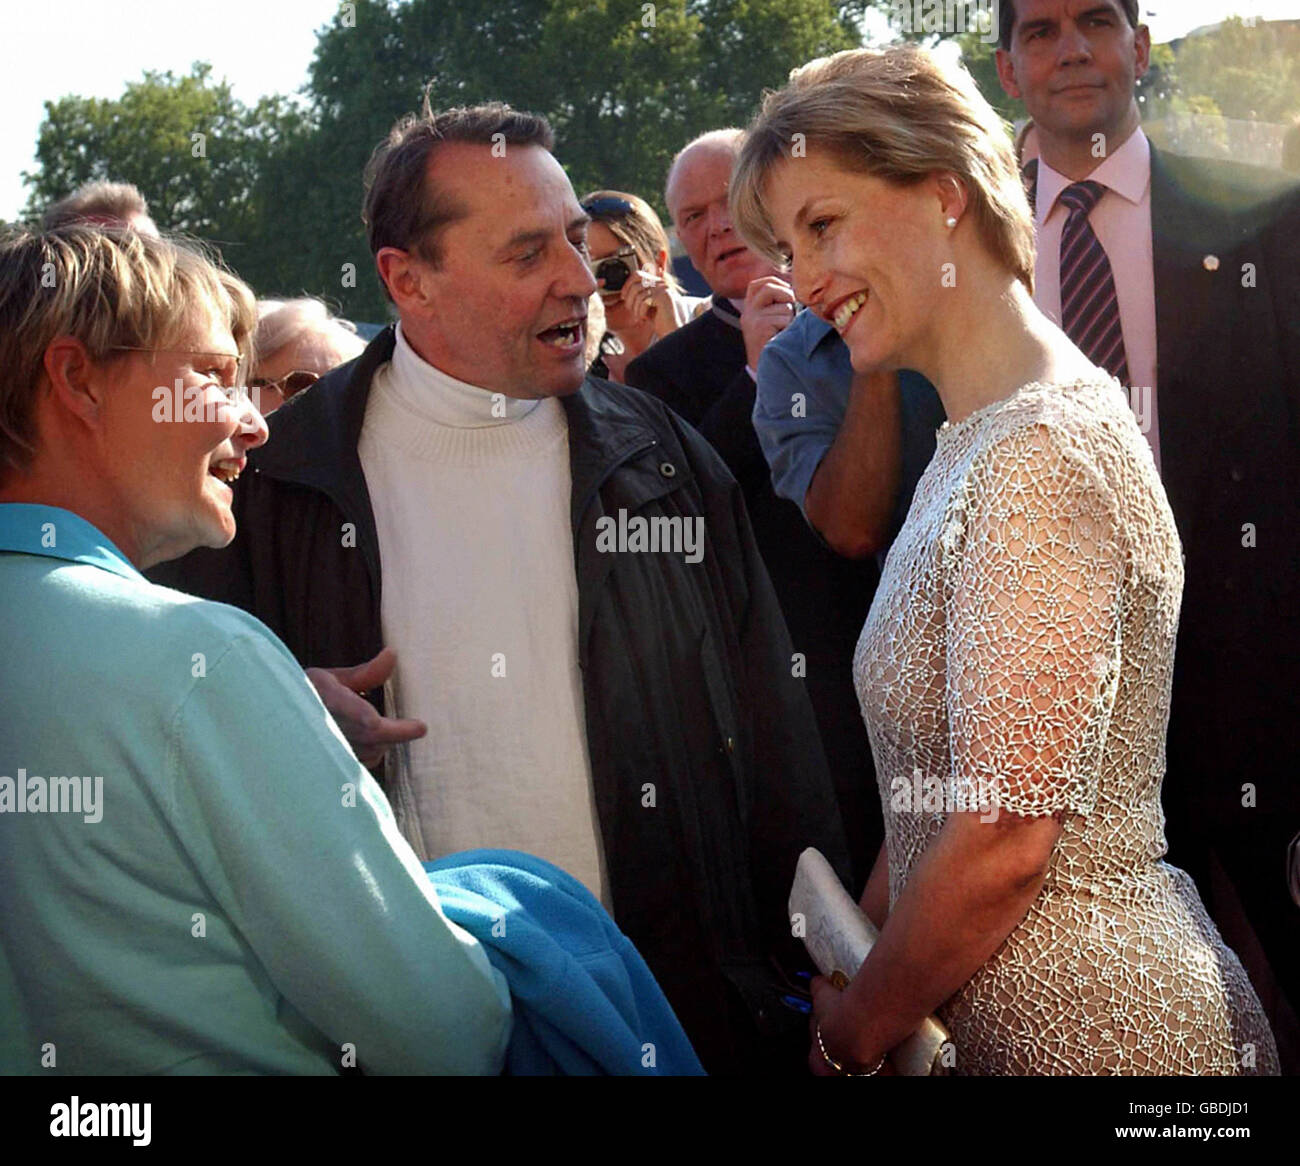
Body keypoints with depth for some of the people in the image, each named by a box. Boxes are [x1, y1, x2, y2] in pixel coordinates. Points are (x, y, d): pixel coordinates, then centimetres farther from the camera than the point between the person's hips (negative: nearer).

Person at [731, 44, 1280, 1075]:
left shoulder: (1043, 454, -22)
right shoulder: (982, 439, 9)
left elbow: (1005, 841, -23)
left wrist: (850, 1035, -10)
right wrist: (851, 962, 7)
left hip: (1091, 1027, -9)